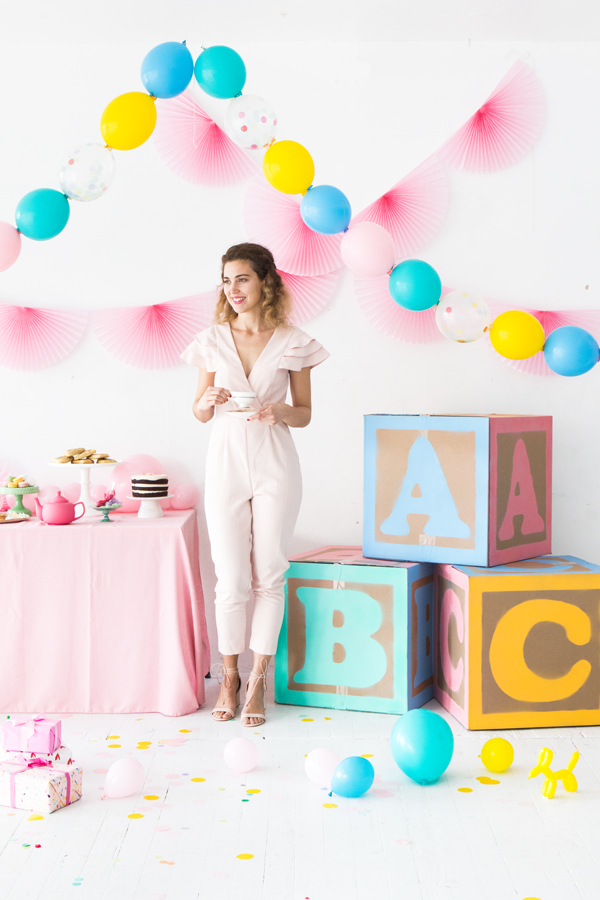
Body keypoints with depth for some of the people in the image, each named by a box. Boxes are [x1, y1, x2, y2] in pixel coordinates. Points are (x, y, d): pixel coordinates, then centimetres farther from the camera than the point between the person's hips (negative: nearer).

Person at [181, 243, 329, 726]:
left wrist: (280, 411, -15)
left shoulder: (293, 343, 0)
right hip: (226, 462, 1)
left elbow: (304, 413, 6)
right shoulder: (213, 340, 5)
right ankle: (230, 677, 17)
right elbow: (199, 411, 10)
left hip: (275, 464, -1)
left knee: (269, 575, 2)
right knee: (231, 578, 0)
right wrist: (209, 402, -12)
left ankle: (259, 681, 14)